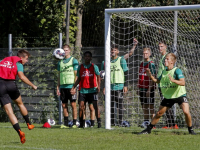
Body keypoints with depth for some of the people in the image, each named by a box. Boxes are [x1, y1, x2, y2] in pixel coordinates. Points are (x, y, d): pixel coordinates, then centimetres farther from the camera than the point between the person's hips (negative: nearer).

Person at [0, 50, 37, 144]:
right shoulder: (18, 63, 6)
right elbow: (21, 76, -9)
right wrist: (32, 85, -2)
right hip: (11, 84, -2)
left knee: (8, 110, -3)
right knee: (20, 103, 26)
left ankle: (19, 131, -17)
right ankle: (29, 124, 37)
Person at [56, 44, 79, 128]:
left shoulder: (73, 61, 1)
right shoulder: (60, 62, 16)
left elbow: (76, 74, -3)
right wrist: (58, 87, 12)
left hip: (71, 86, -5)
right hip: (63, 86, 5)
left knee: (73, 104, -5)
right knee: (64, 105, 4)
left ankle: (74, 123, -3)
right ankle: (65, 123, 10)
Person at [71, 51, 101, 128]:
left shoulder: (94, 67, 3)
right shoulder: (80, 67, 10)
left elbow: (98, 77, 1)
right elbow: (79, 79, 17)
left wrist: (98, 86, -14)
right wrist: (73, 87, 8)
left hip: (92, 90, -2)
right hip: (83, 90, 2)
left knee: (91, 107, -2)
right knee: (81, 107, -6)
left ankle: (92, 124, 2)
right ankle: (82, 124, 1)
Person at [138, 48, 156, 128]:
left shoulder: (151, 64, -9)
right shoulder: (141, 64, 15)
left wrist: (149, 89, -19)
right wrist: (139, 88, 18)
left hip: (149, 89, -8)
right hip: (142, 88, 8)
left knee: (150, 106, -6)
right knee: (144, 106, 10)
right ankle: (146, 121, 15)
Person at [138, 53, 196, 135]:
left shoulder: (177, 70, -16)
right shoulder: (164, 72, 4)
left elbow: (183, 83, -28)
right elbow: (157, 80, 22)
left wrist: (173, 80, -44)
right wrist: (150, 76, 5)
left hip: (180, 95, -6)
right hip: (168, 97, 6)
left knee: (186, 112, -23)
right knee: (159, 113, 9)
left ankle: (190, 129, -3)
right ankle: (148, 129, 21)